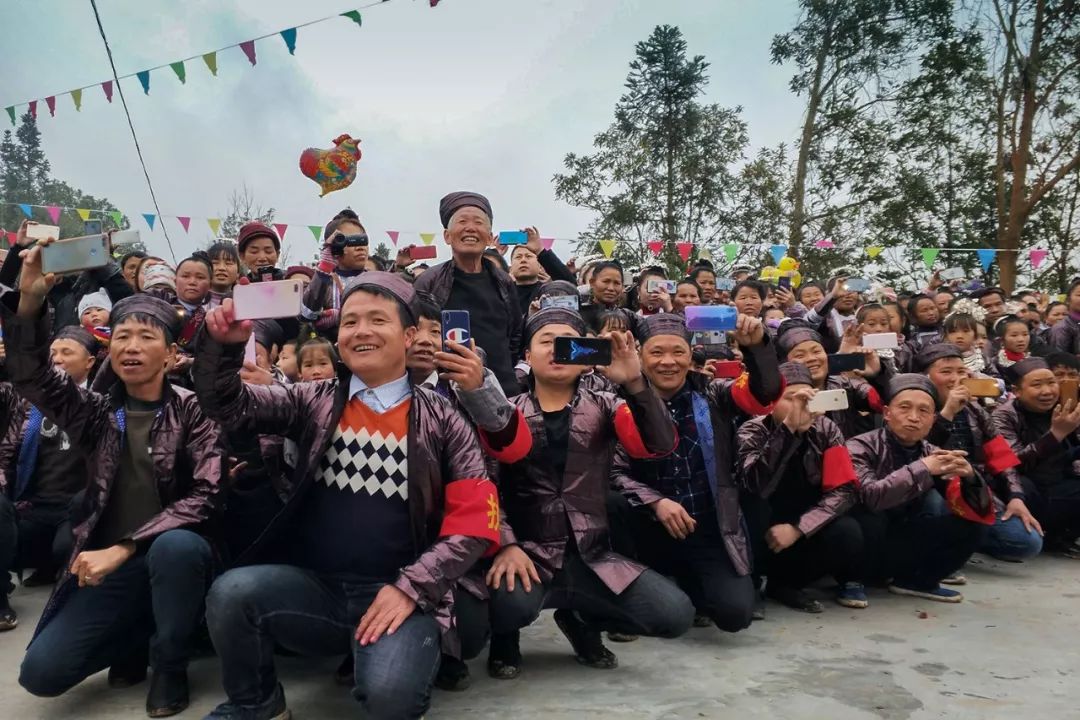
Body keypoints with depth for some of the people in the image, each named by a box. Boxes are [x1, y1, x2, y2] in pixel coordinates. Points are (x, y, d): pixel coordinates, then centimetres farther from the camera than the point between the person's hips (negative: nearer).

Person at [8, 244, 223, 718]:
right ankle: (133, 639, 18)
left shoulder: (191, 411, -4)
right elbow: (31, 378, -9)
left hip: (174, 557, -3)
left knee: (175, 545, -37)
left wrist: (124, 548, -20)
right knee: (41, 673, -13)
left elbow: (204, 498, -14)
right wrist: (29, 303, -24)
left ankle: (169, 664, -9)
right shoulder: (96, 412, 7)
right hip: (106, 566, 3)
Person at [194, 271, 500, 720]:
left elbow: (473, 522, -3)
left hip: (401, 594, -3)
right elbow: (226, 405, 3)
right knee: (231, 593, -24)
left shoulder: (442, 421, 1)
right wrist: (224, 344, -16)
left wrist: (409, 588, -13)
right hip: (316, 586, 3)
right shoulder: (313, 403, 10)